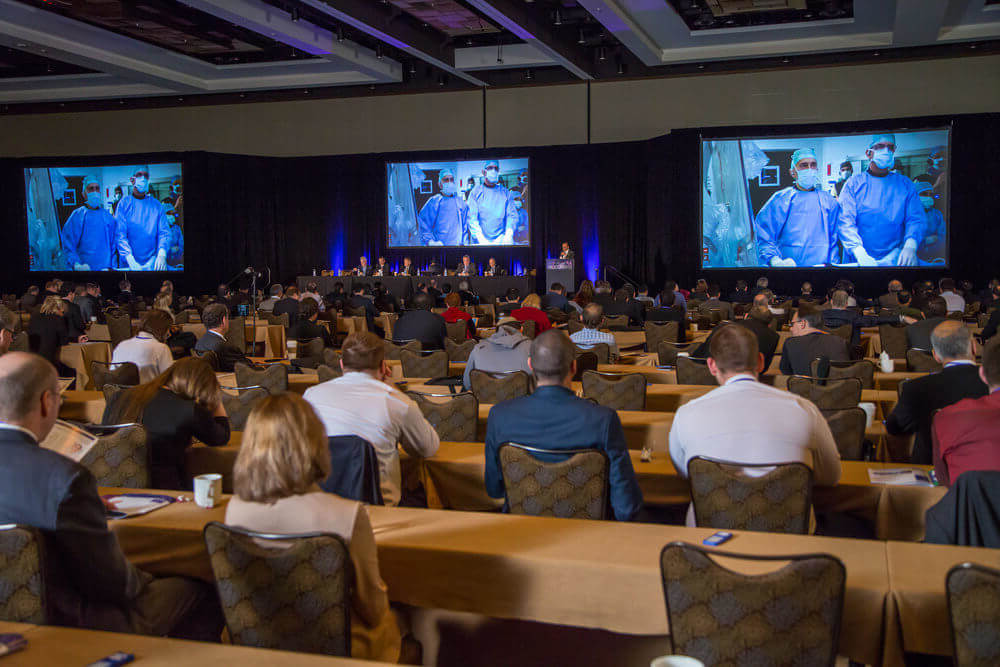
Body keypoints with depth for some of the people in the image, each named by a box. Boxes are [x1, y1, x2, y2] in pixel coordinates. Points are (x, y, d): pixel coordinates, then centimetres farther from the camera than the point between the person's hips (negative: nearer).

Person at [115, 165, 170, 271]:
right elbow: (119, 234, -9)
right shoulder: (124, 203, -1)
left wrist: (161, 254, -20)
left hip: (152, 262, 1)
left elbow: (164, 232, -2)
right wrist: (130, 260, -22)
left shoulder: (156, 205, 5)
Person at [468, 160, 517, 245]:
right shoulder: (476, 192, 6)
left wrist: (508, 236, -12)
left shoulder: (505, 192, 11)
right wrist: (482, 239, -15)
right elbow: (471, 217, -3)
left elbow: (512, 215, 6)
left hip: (501, 239, 1)